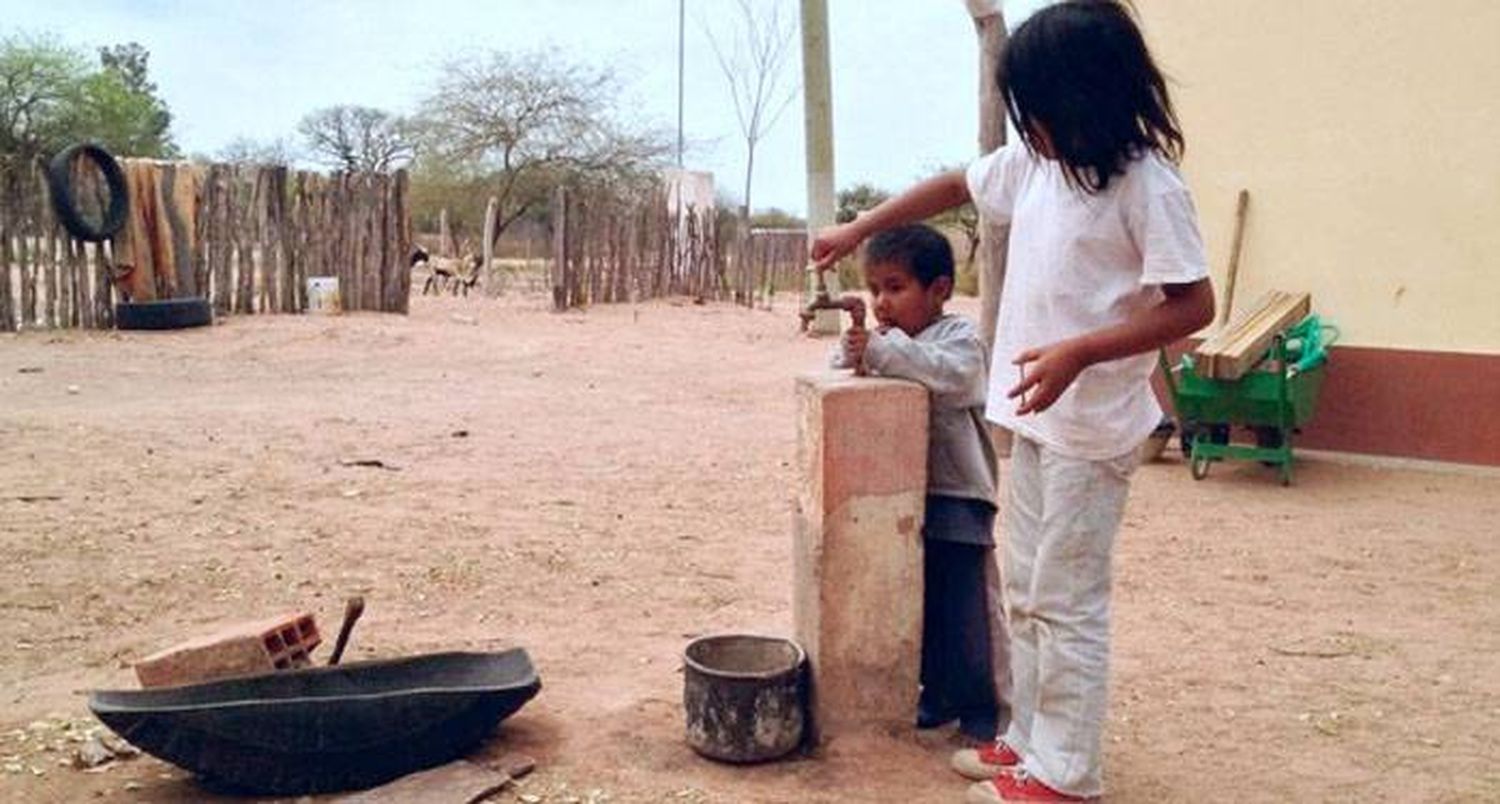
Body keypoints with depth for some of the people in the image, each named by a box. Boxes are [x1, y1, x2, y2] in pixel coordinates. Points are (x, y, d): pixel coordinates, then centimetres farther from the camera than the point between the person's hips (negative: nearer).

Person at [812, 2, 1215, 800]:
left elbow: (1193, 303, -18)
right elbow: (954, 185, 20)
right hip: (1034, 416, 8)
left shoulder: (1146, 183, -16)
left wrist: (1079, 353, -28)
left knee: (1068, 602, 1)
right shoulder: (1034, 161, 5)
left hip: (1091, 427, -8)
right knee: (1026, 594, 15)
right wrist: (858, 229, 20)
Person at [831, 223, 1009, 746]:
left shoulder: (959, 336, -8)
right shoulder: (880, 341, 11)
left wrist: (881, 351, -34)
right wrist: (850, 358, -14)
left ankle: (986, 710, 14)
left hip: (957, 497, -6)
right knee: (917, 603, 15)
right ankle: (938, 695, 31)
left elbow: (951, 374, -28)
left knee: (966, 606, 0)